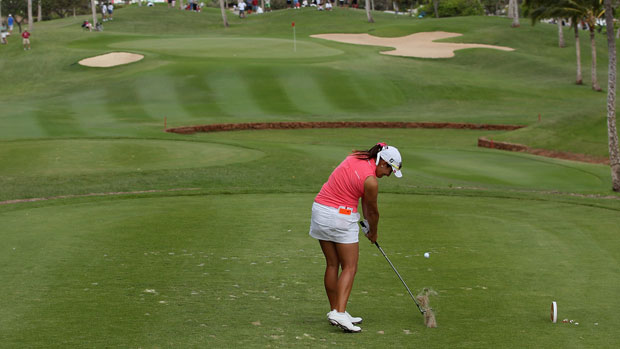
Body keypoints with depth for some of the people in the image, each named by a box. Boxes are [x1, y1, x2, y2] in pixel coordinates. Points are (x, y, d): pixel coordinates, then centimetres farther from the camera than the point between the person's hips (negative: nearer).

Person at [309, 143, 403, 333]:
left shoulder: (356, 158, 4)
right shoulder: (370, 181, -18)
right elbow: (373, 211, -1)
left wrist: (366, 220, 14)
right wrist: (373, 233, 16)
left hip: (319, 209, 8)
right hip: (341, 217, -8)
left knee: (332, 265, 12)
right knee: (349, 268, -3)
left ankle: (335, 310, 17)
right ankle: (339, 313, -16)